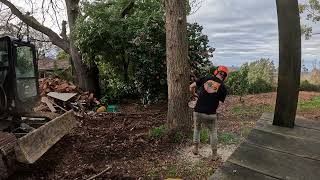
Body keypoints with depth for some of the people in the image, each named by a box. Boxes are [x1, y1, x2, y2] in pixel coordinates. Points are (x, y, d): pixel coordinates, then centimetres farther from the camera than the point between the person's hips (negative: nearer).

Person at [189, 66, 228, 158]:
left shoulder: (206, 78, 0)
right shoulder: (223, 88, -3)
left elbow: (191, 86, 4)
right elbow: (219, 103, -2)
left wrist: (194, 95, 22)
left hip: (197, 112, 2)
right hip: (211, 114, -1)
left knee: (197, 128, 28)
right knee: (213, 132, 22)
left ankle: (195, 148, 36)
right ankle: (214, 154, 33)